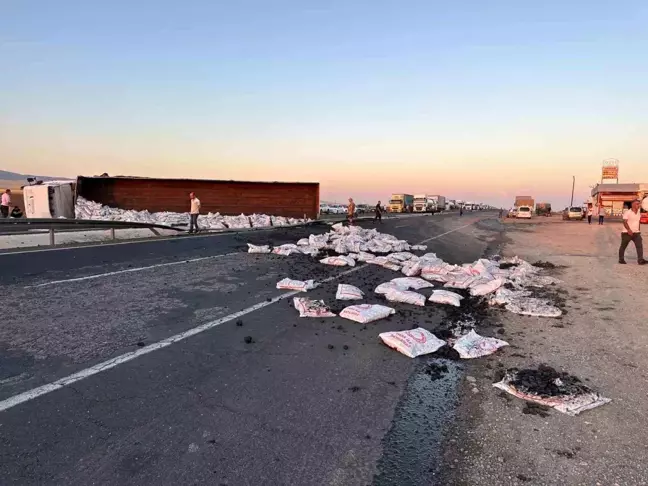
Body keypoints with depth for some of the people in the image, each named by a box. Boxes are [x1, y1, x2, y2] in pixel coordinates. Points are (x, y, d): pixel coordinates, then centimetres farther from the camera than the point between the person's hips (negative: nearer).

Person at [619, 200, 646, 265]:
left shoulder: (639, 212, 11)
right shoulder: (627, 212, -11)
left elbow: (638, 222, 22)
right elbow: (625, 222, -20)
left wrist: (639, 230, 16)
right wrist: (629, 230, -32)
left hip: (636, 233, 6)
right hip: (627, 233, -5)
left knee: (640, 246, -9)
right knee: (623, 246, 6)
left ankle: (640, 260, -12)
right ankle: (621, 259, 18)